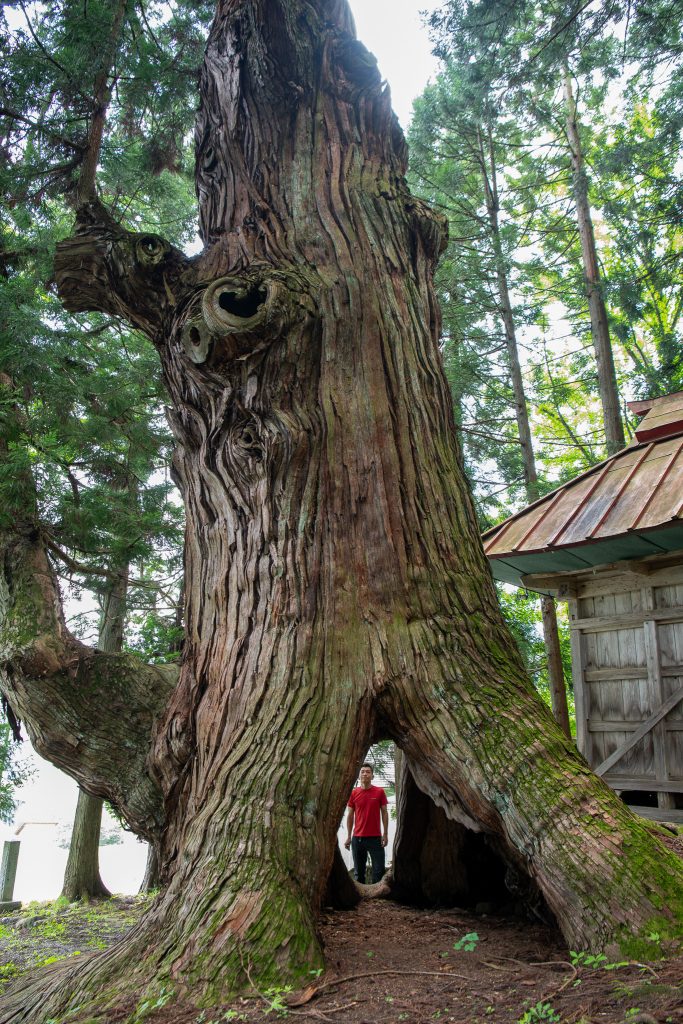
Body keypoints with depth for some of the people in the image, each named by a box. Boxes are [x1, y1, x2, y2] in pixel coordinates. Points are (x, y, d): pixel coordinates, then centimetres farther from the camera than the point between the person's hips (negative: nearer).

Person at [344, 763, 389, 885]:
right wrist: (348, 836, 6)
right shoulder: (354, 793, 2)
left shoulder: (379, 792, -1)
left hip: (375, 837, -1)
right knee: (358, 871, 10)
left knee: (379, 870, -1)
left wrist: (385, 834, -2)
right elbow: (350, 815, 8)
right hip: (358, 838, 2)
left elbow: (384, 813, 3)